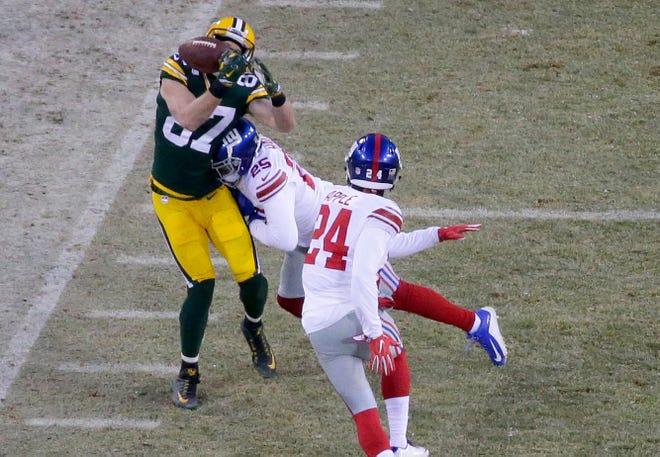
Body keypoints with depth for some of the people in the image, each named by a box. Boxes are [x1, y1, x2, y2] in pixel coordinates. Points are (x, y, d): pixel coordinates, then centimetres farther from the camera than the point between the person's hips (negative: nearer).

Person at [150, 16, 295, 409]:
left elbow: (286, 125, -16)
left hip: (214, 195, 2)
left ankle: (254, 327, 30)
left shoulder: (244, 88, -7)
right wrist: (220, 85, -41)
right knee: (201, 286, -7)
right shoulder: (178, 71, -13)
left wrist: (275, 92, -34)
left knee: (251, 277, -7)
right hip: (172, 200, -2)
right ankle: (188, 373, 12)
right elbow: (187, 118, -29)